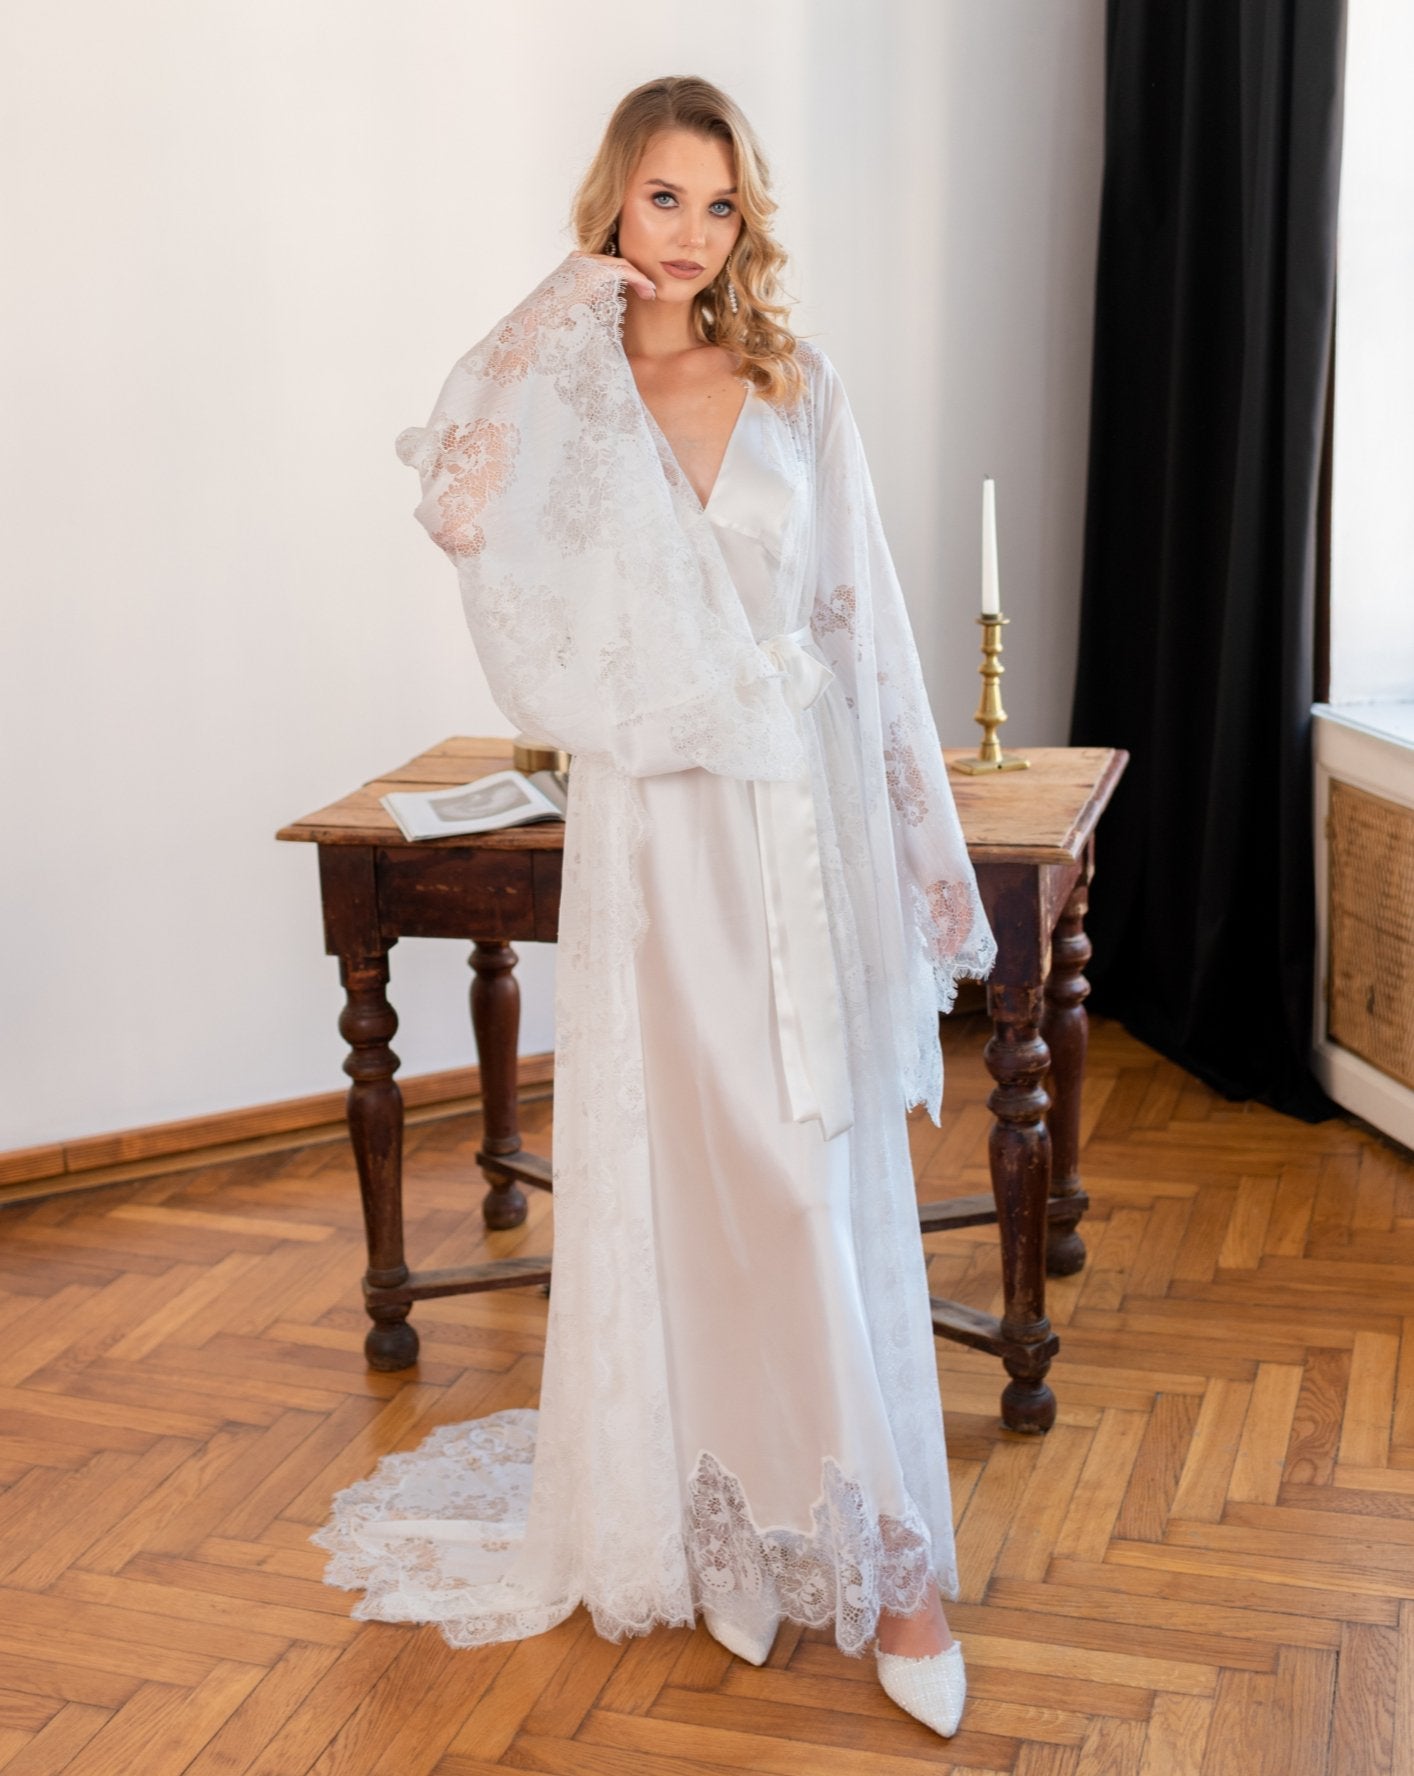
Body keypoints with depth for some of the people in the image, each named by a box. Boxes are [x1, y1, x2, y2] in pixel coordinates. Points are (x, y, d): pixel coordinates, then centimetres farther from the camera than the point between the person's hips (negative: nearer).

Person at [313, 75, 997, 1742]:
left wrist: (923, 855, 5)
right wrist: (564, 333, -13)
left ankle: (881, 1556, 14)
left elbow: (867, 635, 8)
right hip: (653, 838, -1)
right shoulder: (566, 401, 3)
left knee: (832, 1196, 4)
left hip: (805, 825, 1)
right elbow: (461, 510, -21)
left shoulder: (797, 394, 8)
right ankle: (719, 1531, 22)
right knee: (678, 1183, 5)